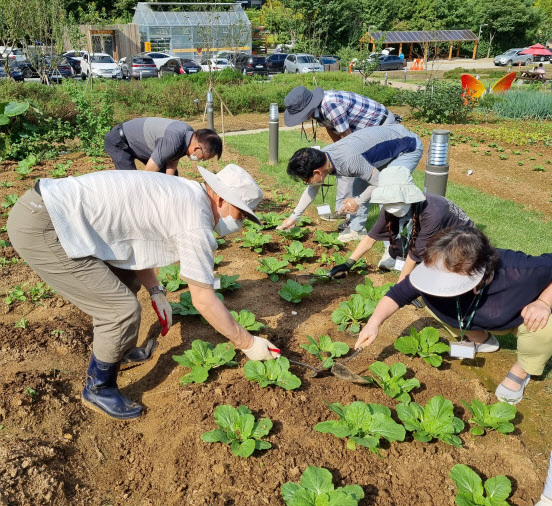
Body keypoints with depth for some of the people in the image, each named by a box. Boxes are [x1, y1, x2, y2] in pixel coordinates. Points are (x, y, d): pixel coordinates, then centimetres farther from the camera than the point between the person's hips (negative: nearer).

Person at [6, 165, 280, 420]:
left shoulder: (180, 192, 11)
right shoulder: (196, 221, -16)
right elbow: (203, 300, -12)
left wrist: (155, 291, 10)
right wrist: (247, 343, 0)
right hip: (39, 228, -10)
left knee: (126, 280, 20)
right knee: (122, 310, -9)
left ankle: (113, 347, 42)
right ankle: (99, 389, 14)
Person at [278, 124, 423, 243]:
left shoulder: (349, 160, -39)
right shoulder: (321, 155, -9)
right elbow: (313, 189, 7)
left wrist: (357, 201, -13)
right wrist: (293, 217, 10)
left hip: (410, 147, -9)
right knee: (360, 185, 9)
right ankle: (357, 229, 19)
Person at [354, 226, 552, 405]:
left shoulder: (519, 272, -44)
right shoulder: (438, 272, -34)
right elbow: (400, 292, -20)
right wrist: (374, 322, -33)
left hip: (519, 318, -4)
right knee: (429, 299, -15)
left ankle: (521, 370, 0)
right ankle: (482, 340, 11)